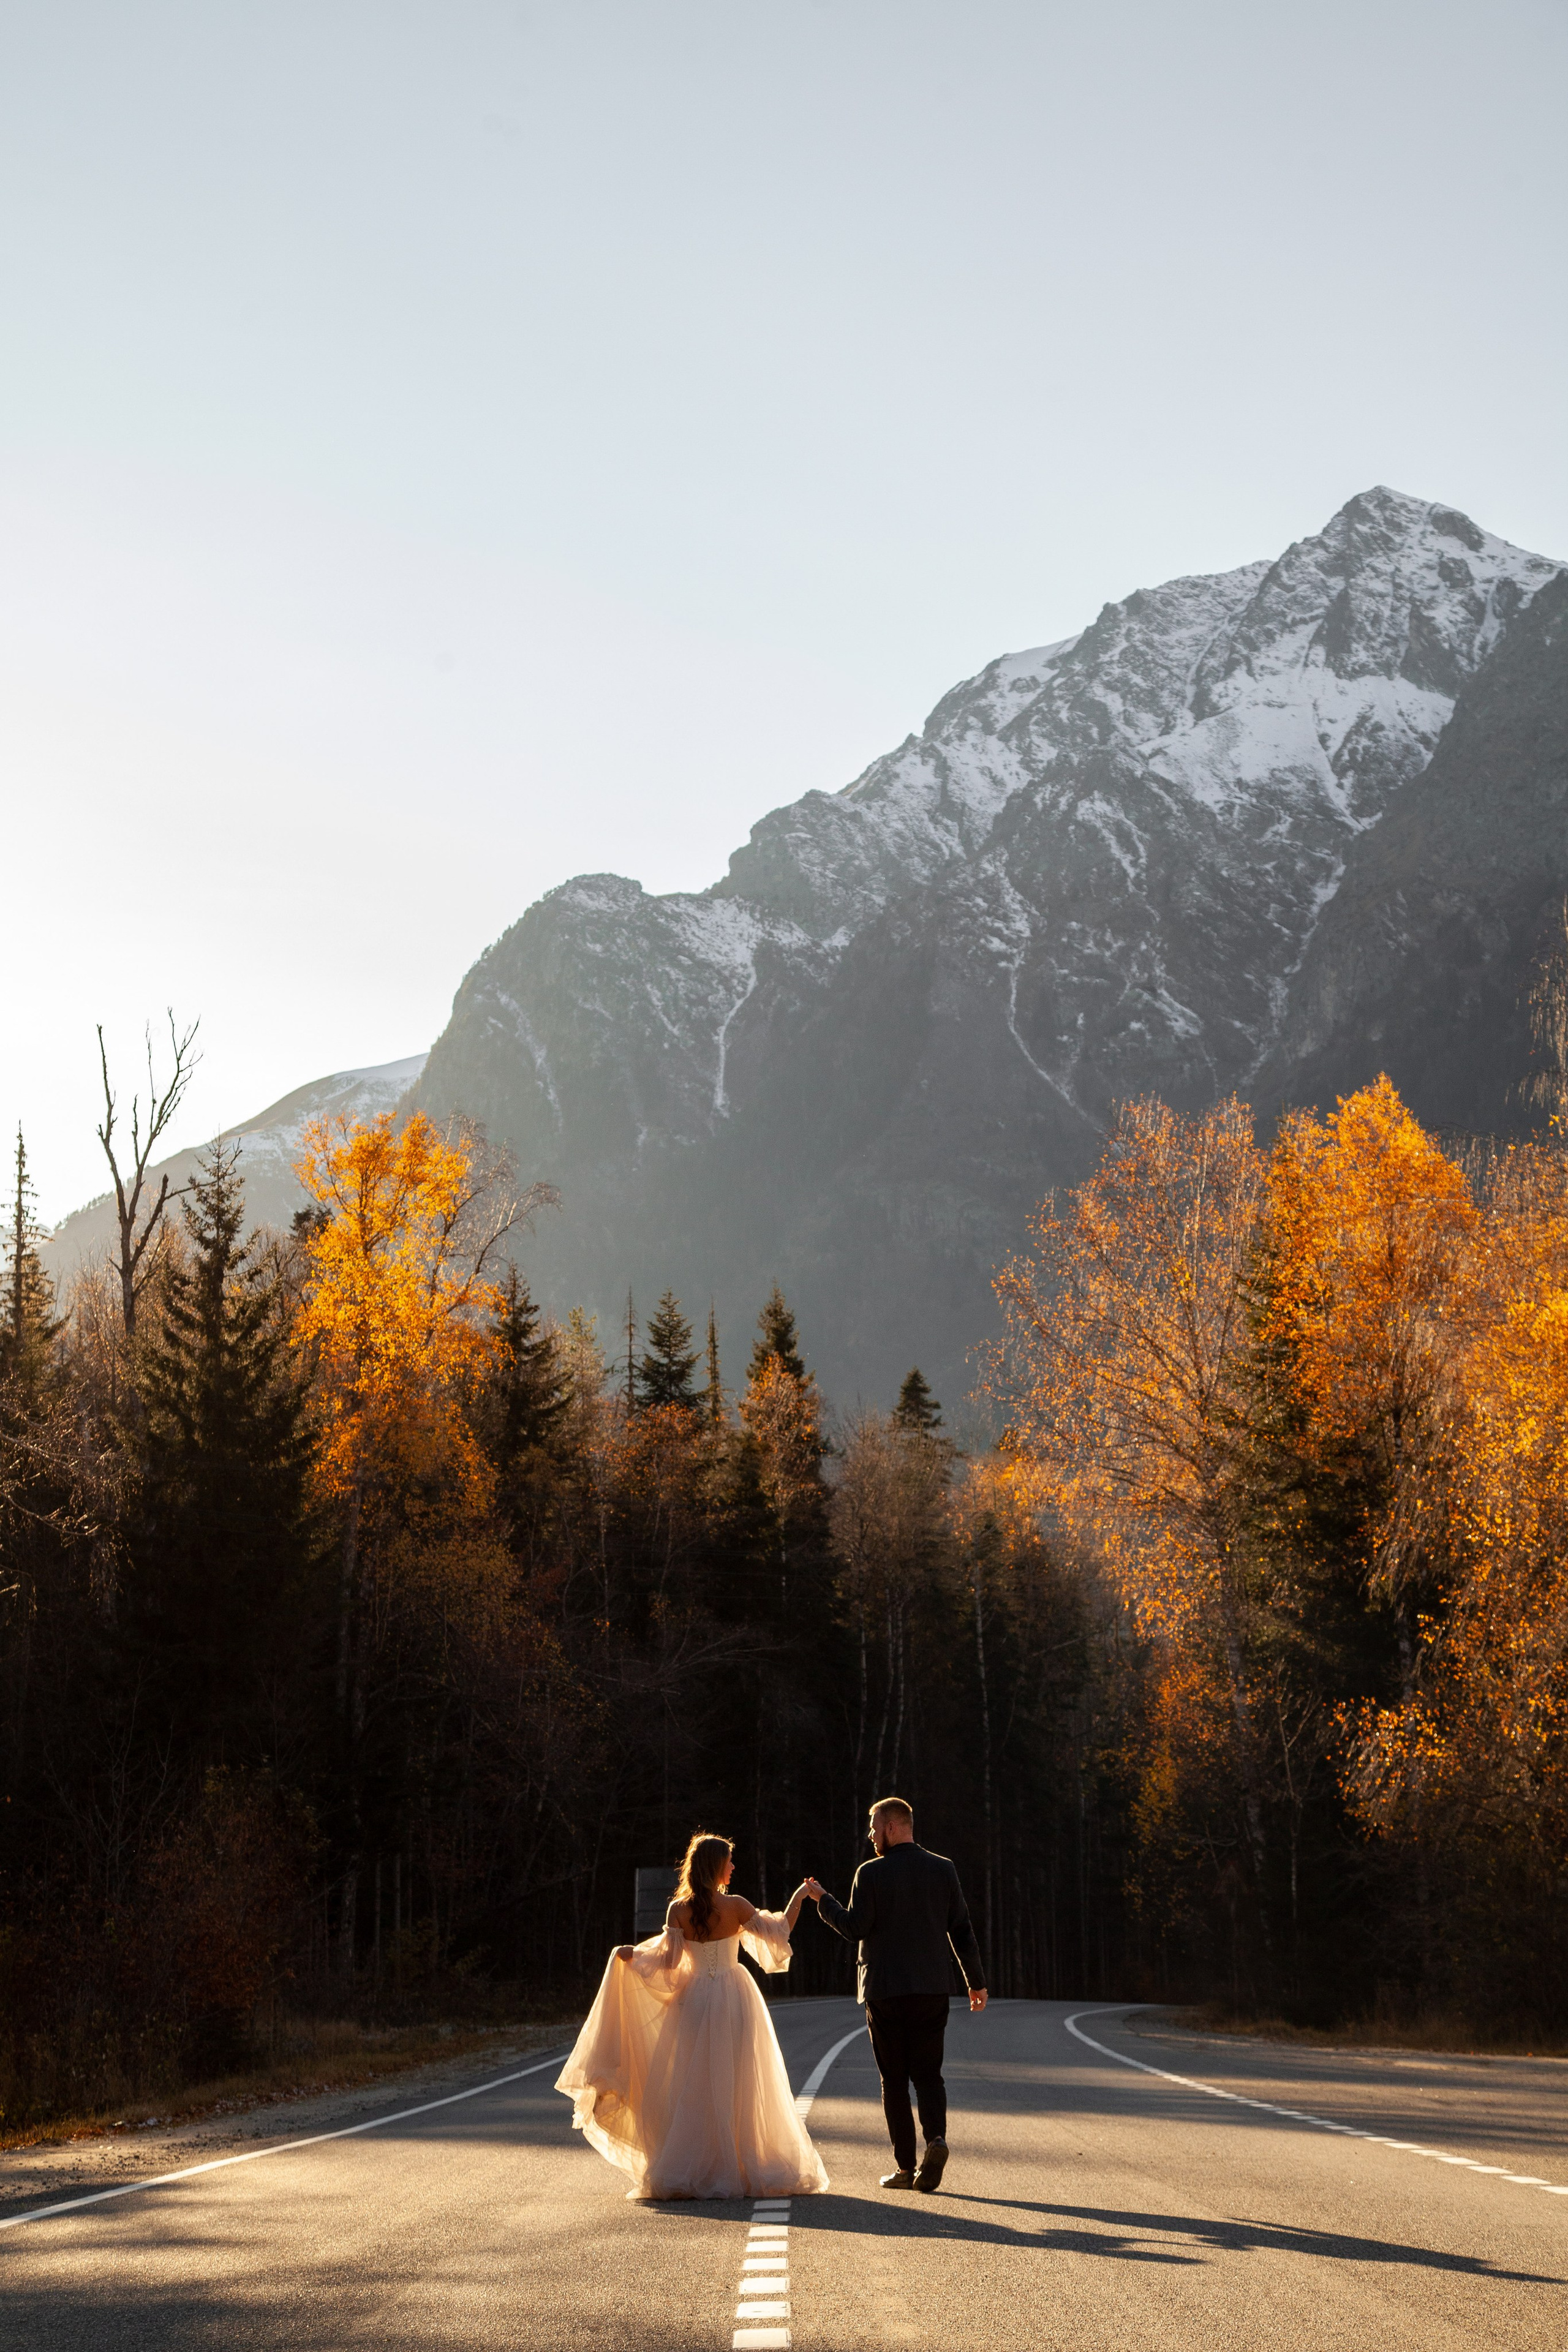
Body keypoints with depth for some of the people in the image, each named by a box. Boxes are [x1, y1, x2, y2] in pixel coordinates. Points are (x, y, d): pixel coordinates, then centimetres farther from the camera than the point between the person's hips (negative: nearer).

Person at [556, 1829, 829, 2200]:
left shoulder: (678, 1911, -4)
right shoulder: (736, 1906, -7)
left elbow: (667, 1960, -5)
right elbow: (779, 1932, 0)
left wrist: (630, 1955, 12)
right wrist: (798, 1898, 15)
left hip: (695, 2002, 1)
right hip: (735, 2002, -1)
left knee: (694, 2089, 6)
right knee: (742, 2089, 6)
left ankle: (693, 2172, 3)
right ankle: (747, 2167, 9)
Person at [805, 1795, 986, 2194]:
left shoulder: (871, 1873, -7)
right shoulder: (943, 1869, 4)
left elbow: (855, 1929, -9)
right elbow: (961, 1929, 5)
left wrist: (822, 1899, 4)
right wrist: (976, 1981, 12)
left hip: (885, 1991, -3)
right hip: (932, 1989, 3)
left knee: (894, 2078, 6)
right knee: (928, 2072, 9)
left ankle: (905, 2166, 3)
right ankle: (936, 2138, -17)